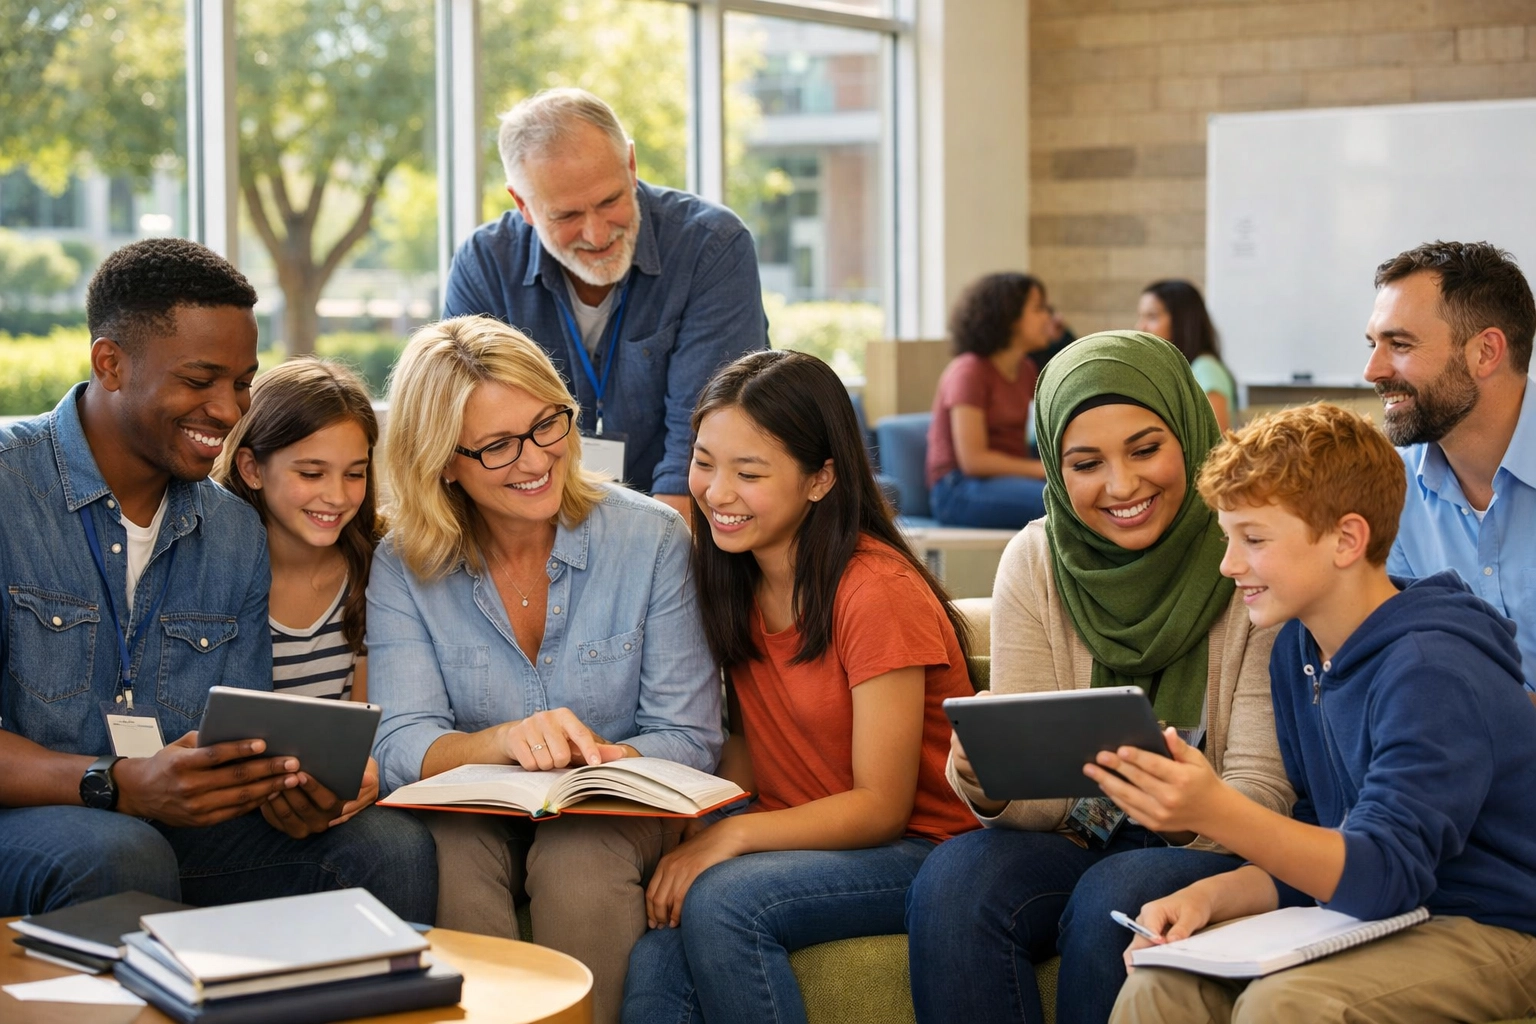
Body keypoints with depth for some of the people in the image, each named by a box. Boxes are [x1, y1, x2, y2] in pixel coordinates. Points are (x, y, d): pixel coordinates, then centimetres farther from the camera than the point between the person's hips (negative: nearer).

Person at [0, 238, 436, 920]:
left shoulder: (236, 534, 13)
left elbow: (242, 746, 12)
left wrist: (283, 788, -13)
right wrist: (116, 786, -30)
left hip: (179, 826, 5)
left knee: (391, 845, -19)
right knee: (119, 855, -39)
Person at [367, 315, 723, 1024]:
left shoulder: (652, 539, -5)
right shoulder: (403, 568, -2)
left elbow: (689, 741, -7)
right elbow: (402, 745, -13)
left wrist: (601, 759, -28)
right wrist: (504, 741, -34)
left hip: (614, 815, 0)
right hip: (470, 811, 1)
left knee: (579, 853, -33)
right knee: (451, 847, -33)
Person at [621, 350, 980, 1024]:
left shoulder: (878, 593, -18)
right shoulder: (735, 579, 5)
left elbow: (881, 808, -16)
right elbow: (746, 740, 10)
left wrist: (732, 836, -24)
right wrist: (698, 838, -10)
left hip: (915, 849, -5)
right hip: (794, 838, 5)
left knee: (720, 902, -31)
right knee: (653, 963, -26)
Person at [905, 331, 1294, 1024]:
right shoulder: (1035, 562, 0)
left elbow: (1264, 791, -11)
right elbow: (1043, 800, -3)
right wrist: (989, 786, -26)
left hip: (1215, 854, -3)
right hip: (1077, 840, 3)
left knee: (1111, 902, -33)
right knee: (952, 882, -27)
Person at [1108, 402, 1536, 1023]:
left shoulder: (1433, 672, -20)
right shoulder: (1297, 650, 7)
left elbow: (1383, 874, -28)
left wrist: (1216, 811, -41)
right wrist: (1212, 896, -9)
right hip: (1372, 918, 7)